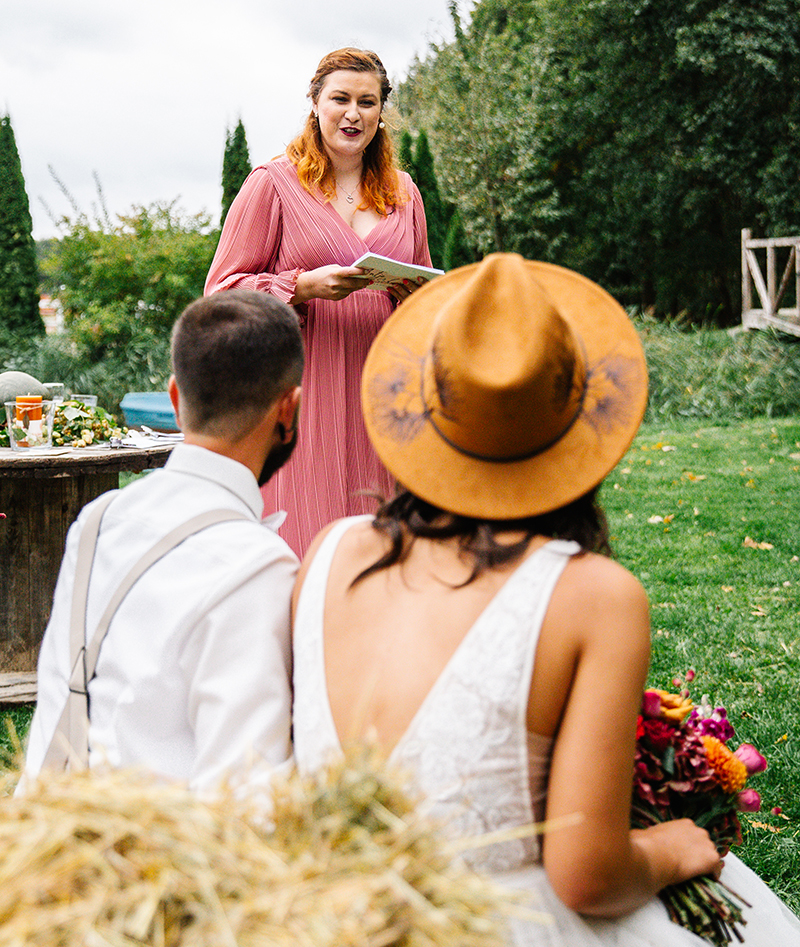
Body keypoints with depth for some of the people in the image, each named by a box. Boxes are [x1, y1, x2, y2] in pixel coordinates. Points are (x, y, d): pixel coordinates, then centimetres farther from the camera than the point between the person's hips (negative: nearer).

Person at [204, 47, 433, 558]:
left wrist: (416, 296, 1)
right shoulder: (273, 184, 1)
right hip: (298, 396, -4)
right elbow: (222, 291, -1)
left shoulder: (402, 191, 16)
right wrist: (306, 285, -15)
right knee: (302, 550, -8)